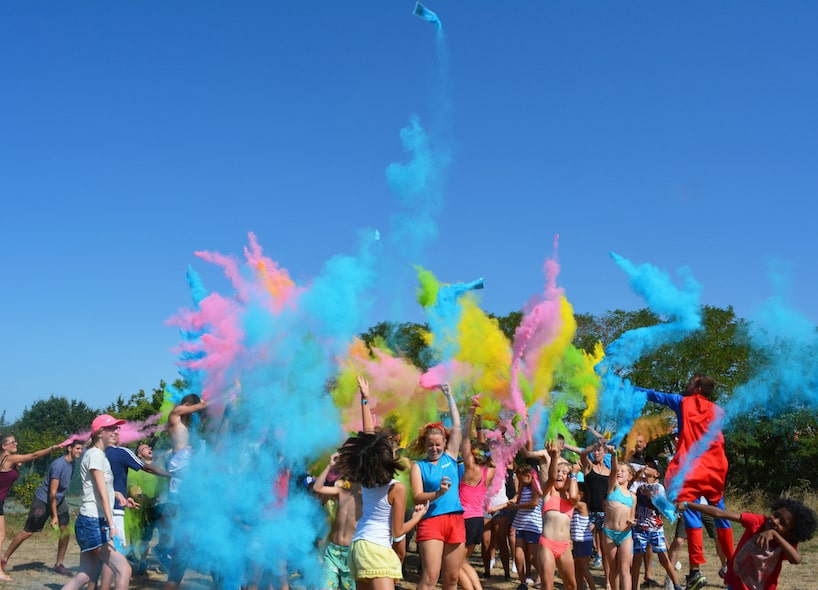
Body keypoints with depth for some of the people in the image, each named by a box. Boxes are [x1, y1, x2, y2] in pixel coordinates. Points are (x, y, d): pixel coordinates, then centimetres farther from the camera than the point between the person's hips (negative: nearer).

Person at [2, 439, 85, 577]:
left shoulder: (74, 462, -4)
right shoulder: (58, 465, -26)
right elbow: (52, 492, -24)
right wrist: (54, 516, -22)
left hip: (59, 500, 7)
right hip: (43, 500, -7)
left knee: (65, 529, -6)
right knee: (28, 531, -2)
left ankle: (59, 564, 3)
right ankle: (4, 558, 12)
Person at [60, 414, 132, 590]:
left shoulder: (101, 455, 19)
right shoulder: (95, 454, -10)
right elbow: (102, 494, -19)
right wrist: (111, 526, -25)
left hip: (96, 523, 10)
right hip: (93, 522, -10)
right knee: (124, 569, -14)